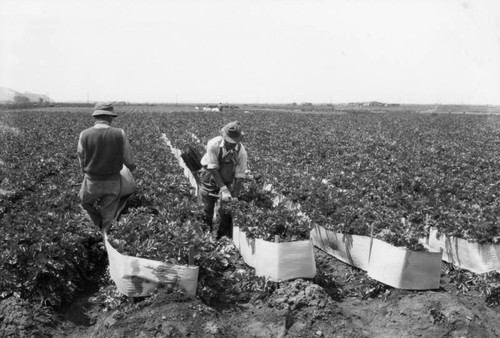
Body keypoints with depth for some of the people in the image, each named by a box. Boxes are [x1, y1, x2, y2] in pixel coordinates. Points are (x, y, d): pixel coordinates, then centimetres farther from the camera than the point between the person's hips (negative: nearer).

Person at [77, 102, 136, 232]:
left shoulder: (84, 135, -14)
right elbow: (129, 160, -3)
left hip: (92, 181, 0)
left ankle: (102, 228, 32)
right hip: (113, 181, 0)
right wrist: (132, 168, 20)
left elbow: (82, 159, 1)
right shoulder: (120, 134, -15)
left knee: (85, 201, 30)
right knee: (108, 217, 16)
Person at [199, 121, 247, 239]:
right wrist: (223, 189, -29)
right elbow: (213, 169, -25)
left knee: (226, 210, -3)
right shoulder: (213, 144, -28)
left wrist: (235, 197, -23)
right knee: (207, 209, 3)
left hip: (227, 180, 1)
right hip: (210, 177, -1)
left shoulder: (241, 152, -23)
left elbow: (239, 176, -18)